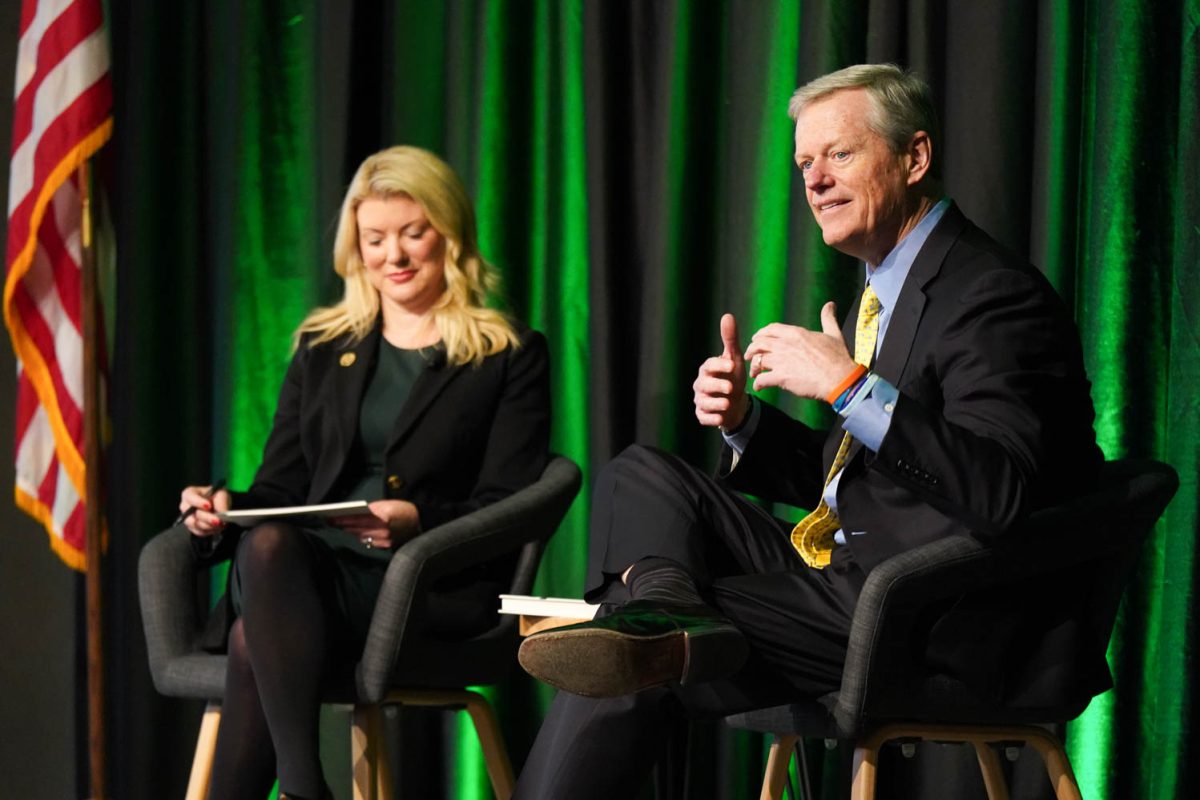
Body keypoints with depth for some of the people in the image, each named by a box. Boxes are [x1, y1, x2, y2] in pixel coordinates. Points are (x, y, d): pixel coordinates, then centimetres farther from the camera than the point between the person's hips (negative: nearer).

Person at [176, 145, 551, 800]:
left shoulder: (511, 357, 10)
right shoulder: (321, 349, 24)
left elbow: (506, 508, -1)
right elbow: (279, 487, 18)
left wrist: (420, 521, -22)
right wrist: (225, 510, -7)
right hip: (312, 570, 4)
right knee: (266, 542, -35)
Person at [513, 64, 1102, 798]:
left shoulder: (996, 295, -15)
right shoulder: (886, 292, 18)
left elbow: (1001, 494, -27)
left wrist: (854, 387, -29)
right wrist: (748, 421, 5)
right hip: (839, 577, 10)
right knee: (642, 476, -2)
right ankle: (662, 611, -27)